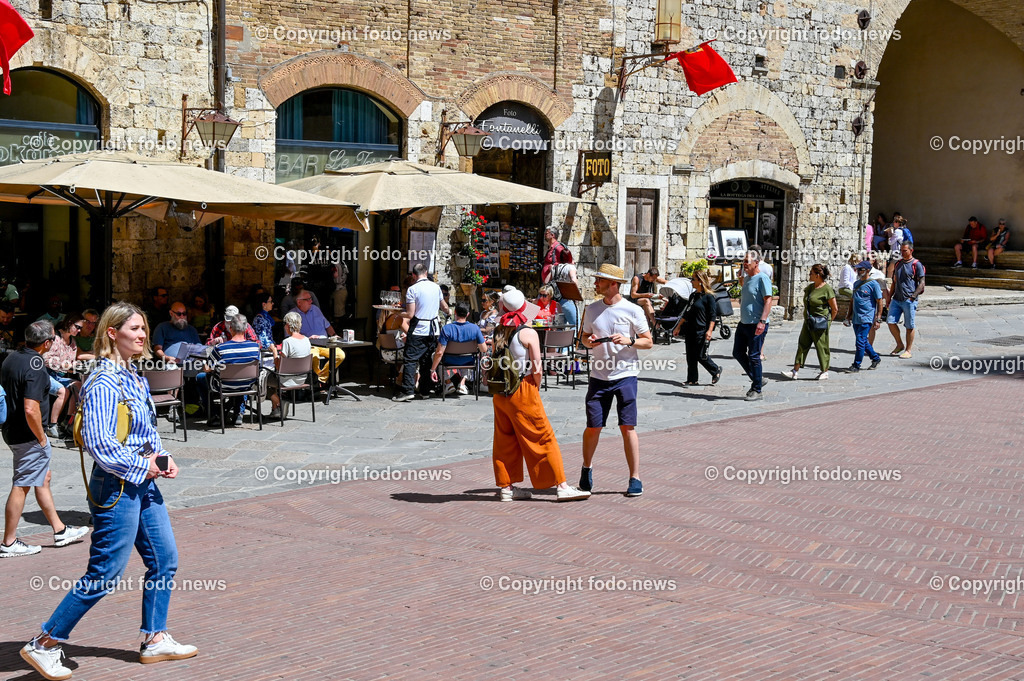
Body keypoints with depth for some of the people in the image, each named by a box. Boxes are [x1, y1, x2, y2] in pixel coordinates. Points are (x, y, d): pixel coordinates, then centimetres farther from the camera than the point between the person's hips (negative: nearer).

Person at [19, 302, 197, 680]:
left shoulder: (135, 378, 10)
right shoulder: (104, 383, -18)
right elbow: (98, 442, -24)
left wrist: (162, 457, 3)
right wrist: (142, 466, -16)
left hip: (143, 483, 9)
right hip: (117, 487, -9)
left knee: (164, 558, 12)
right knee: (105, 574, -3)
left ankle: (155, 639, 24)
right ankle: (44, 645, 9)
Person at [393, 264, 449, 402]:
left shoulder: (412, 289, -10)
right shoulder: (436, 287, 6)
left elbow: (410, 314, -13)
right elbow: (445, 308, 17)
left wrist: (399, 314, 6)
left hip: (418, 331, -5)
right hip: (433, 330, 5)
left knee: (410, 360, -3)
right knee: (427, 360, 12)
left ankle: (407, 391, -11)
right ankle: (425, 390, 14)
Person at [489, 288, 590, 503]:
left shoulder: (498, 332, 5)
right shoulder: (528, 334, -11)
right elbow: (536, 369, -11)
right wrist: (536, 389, 7)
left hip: (500, 393, 6)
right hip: (523, 391, -6)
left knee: (505, 440, 13)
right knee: (544, 439, 1)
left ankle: (506, 487, 17)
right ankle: (561, 486, 4)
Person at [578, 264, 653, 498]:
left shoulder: (632, 310, -3)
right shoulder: (591, 309, 9)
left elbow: (648, 342, 1)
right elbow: (584, 337, 19)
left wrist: (629, 341, -17)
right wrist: (589, 341, -5)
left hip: (625, 375, -3)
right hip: (599, 376, 3)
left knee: (627, 427, -5)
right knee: (593, 427, 4)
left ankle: (635, 478, 2)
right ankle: (587, 468, 28)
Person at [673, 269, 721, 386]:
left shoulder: (708, 296, -9)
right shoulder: (693, 295, 14)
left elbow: (713, 315, -12)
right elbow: (687, 313, 21)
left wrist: (710, 330, -20)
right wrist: (678, 327, 21)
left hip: (702, 332, -8)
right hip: (690, 330, 8)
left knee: (701, 356, -5)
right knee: (691, 357, 6)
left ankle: (716, 371, 17)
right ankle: (692, 380, 11)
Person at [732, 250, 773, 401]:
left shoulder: (762, 278, -12)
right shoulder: (746, 279, 16)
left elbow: (768, 300, -19)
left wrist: (762, 322, -27)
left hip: (756, 325, -9)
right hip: (743, 324, 9)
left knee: (754, 357, -5)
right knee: (738, 353, 11)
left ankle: (756, 390, 4)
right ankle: (757, 379, 25)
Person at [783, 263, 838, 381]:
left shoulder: (827, 289, -13)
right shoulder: (810, 287, 9)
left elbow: (835, 309, -9)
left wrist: (828, 322, -2)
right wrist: (806, 318, 15)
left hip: (820, 325, -7)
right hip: (808, 323, 8)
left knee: (822, 347, 2)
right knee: (802, 345, 4)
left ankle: (825, 372, 15)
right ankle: (795, 371, 5)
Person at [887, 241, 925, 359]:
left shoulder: (916, 265, -4)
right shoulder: (898, 264, 16)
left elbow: (921, 283, -7)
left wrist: (913, 296, -16)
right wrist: (889, 297, 16)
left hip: (909, 300, -6)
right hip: (896, 299, 6)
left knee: (909, 326, 0)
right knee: (890, 322, -2)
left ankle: (908, 350, 9)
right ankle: (900, 344, 16)